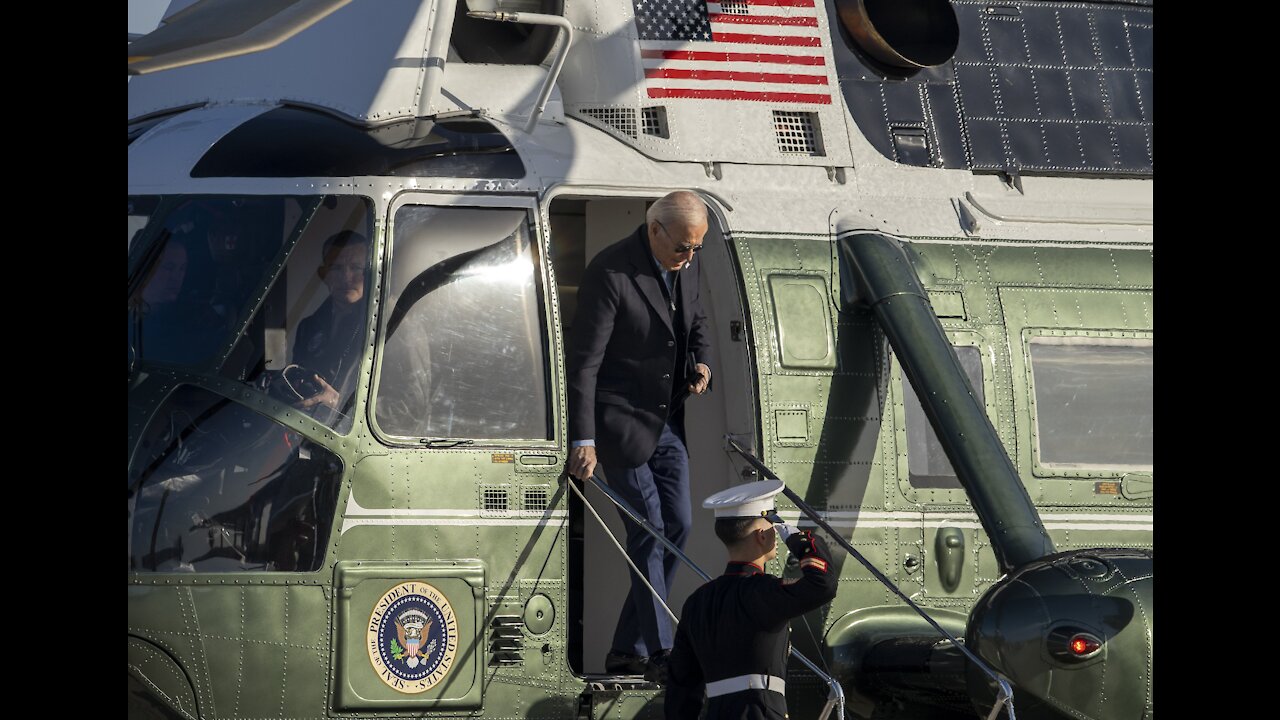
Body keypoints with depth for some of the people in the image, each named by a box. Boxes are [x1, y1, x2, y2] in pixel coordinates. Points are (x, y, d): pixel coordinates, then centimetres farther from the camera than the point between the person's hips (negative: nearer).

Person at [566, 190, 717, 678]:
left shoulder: (687, 263, 2)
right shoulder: (609, 273, -21)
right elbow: (584, 362, -21)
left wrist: (703, 360, -1)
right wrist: (584, 439, -24)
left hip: (667, 421, 8)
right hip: (621, 422, -8)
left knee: (677, 525, 6)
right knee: (649, 531, -8)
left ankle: (628, 650, 15)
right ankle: (659, 651, -1)